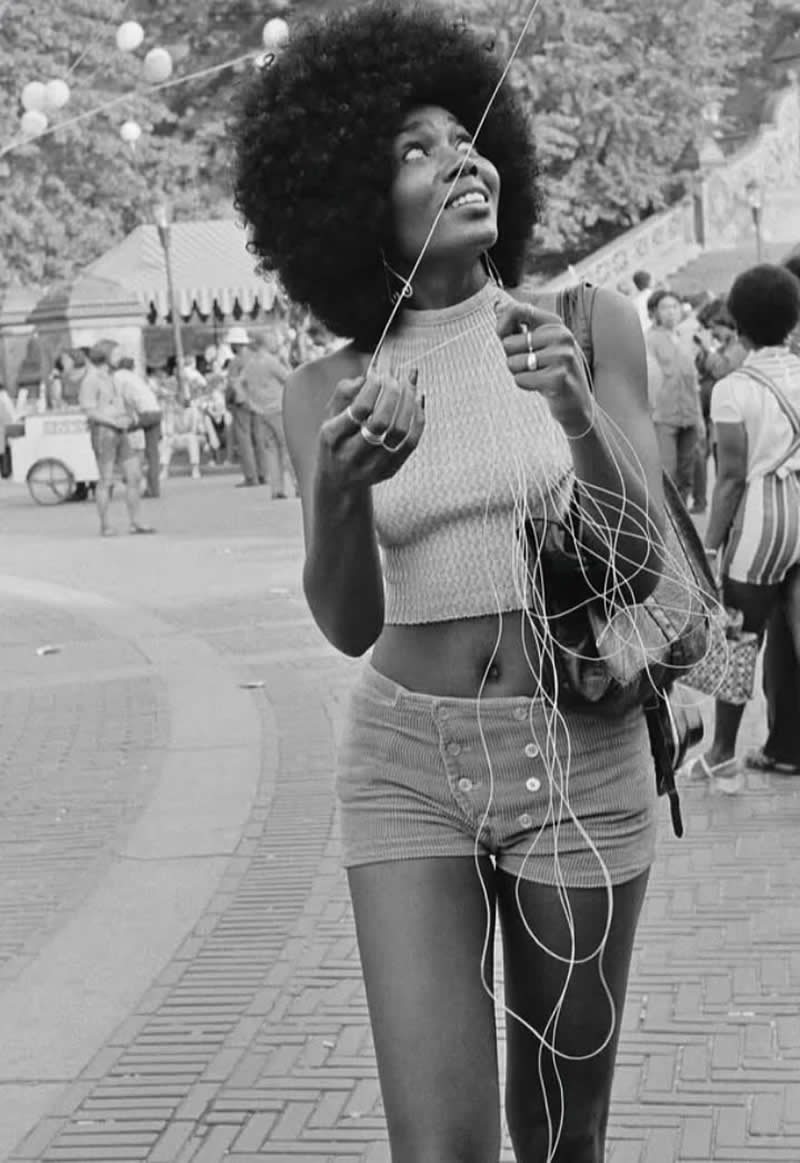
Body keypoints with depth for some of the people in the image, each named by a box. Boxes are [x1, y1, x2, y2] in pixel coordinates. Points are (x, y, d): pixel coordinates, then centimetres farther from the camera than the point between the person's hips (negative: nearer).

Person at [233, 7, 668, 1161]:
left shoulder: (591, 322, -4)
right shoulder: (325, 390, -1)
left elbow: (643, 564, -8)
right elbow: (348, 624, -9)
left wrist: (577, 411, -26)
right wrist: (341, 489, -29)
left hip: (576, 760, 0)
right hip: (406, 767, 0)